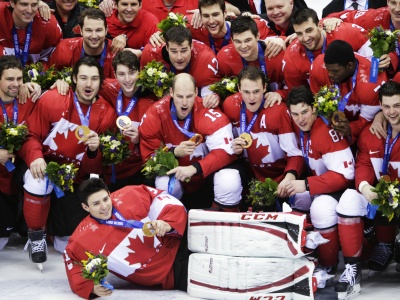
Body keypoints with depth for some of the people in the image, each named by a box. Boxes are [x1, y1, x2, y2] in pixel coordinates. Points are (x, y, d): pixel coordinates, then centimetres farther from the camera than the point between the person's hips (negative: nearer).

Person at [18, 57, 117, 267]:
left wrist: (94, 151, -25)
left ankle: (58, 225, 30)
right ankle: (36, 235, -10)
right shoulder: (51, 99, -11)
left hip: (75, 179, 2)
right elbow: (31, 135, -5)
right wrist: (35, 157, -25)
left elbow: (95, 169, -2)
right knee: (37, 181, -39)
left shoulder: (106, 113, -5)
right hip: (45, 167, -1)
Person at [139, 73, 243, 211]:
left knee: (229, 183, -30)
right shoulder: (155, 114, -17)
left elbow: (225, 151, -25)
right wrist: (174, 152, -28)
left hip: (206, 172, -1)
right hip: (176, 173, 1)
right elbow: (148, 156, -9)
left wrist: (194, 168, -36)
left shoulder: (208, 112, -24)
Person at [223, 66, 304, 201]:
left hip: (281, 177, -3)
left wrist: (290, 177, -37)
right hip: (252, 175, 3)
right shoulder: (231, 105, -5)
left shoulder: (279, 110, -16)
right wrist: (235, 149, -13)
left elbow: (294, 154, -18)